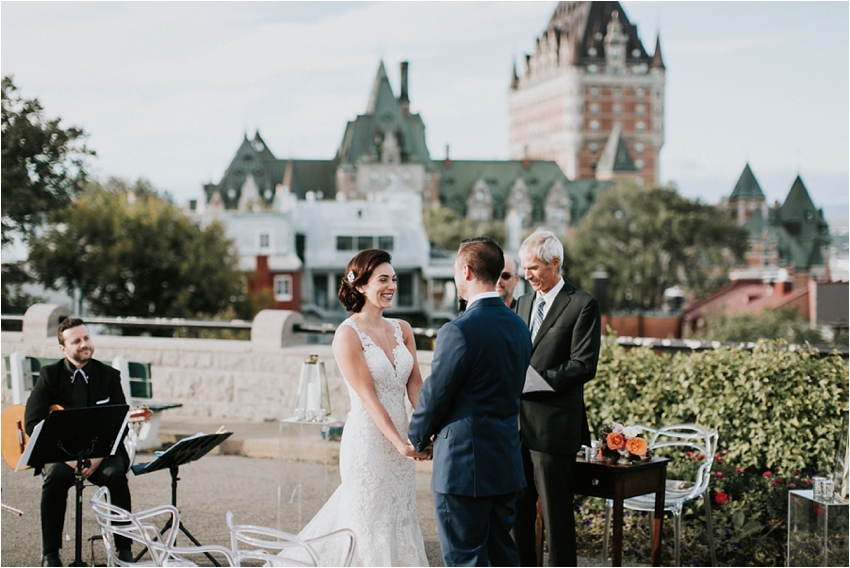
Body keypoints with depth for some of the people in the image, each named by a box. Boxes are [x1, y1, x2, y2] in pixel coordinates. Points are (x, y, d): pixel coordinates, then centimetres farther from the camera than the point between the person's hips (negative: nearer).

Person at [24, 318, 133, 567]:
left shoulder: (109, 376, 5)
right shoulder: (50, 375, 2)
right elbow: (32, 422, -7)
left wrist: (98, 456, -18)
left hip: (102, 452, 1)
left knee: (116, 475, -31)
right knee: (56, 477, -33)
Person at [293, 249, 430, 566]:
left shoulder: (401, 329, 7)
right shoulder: (348, 334, -11)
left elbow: (415, 385, 0)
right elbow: (368, 397, -16)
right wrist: (400, 443, -23)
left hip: (401, 444, 6)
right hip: (368, 442, -6)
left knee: (400, 524, 12)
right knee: (369, 528, 3)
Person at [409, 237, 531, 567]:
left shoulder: (459, 331, -19)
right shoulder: (519, 326, 7)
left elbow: (435, 395, -12)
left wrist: (417, 438, 7)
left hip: (464, 465, -8)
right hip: (507, 462, 8)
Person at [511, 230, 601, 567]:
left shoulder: (582, 305, -6)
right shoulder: (524, 302, 17)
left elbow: (583, 366, -13)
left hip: (554, 426, -7)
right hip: (517, 423, 7)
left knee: (556, 514, -1)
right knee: (518, 510, 11)